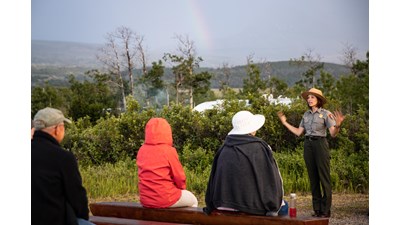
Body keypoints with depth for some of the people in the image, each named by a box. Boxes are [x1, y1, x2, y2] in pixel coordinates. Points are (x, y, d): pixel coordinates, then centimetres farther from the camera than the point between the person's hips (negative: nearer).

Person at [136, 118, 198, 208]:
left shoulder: (141, 151, 2)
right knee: (193, 201, 23)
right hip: (165, 199, -6)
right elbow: (179, 177, -8)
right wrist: (181, 188, 14)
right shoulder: (169, 151, -14)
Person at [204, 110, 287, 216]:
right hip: (251, 206, -6)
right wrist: (274, 204, 5)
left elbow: (214, 178, 5)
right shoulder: (259, 147, -12)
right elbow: (272, 179, -8)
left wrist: (211, 205, 14)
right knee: (283, 206, 21)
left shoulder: (224, 148, 2)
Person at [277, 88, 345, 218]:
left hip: (320, 144, -6)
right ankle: (317, 208, 14)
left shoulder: (326, 114, -4)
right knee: (313, 178, 8)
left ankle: (326, 210, -1)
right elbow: (298, 132, 14)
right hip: (308, 145, 6)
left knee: (324, 177, -4)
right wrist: (285, 122, 14)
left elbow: (333, 134, -12)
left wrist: (338, 125, -32)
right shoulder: (306, 115, 12)